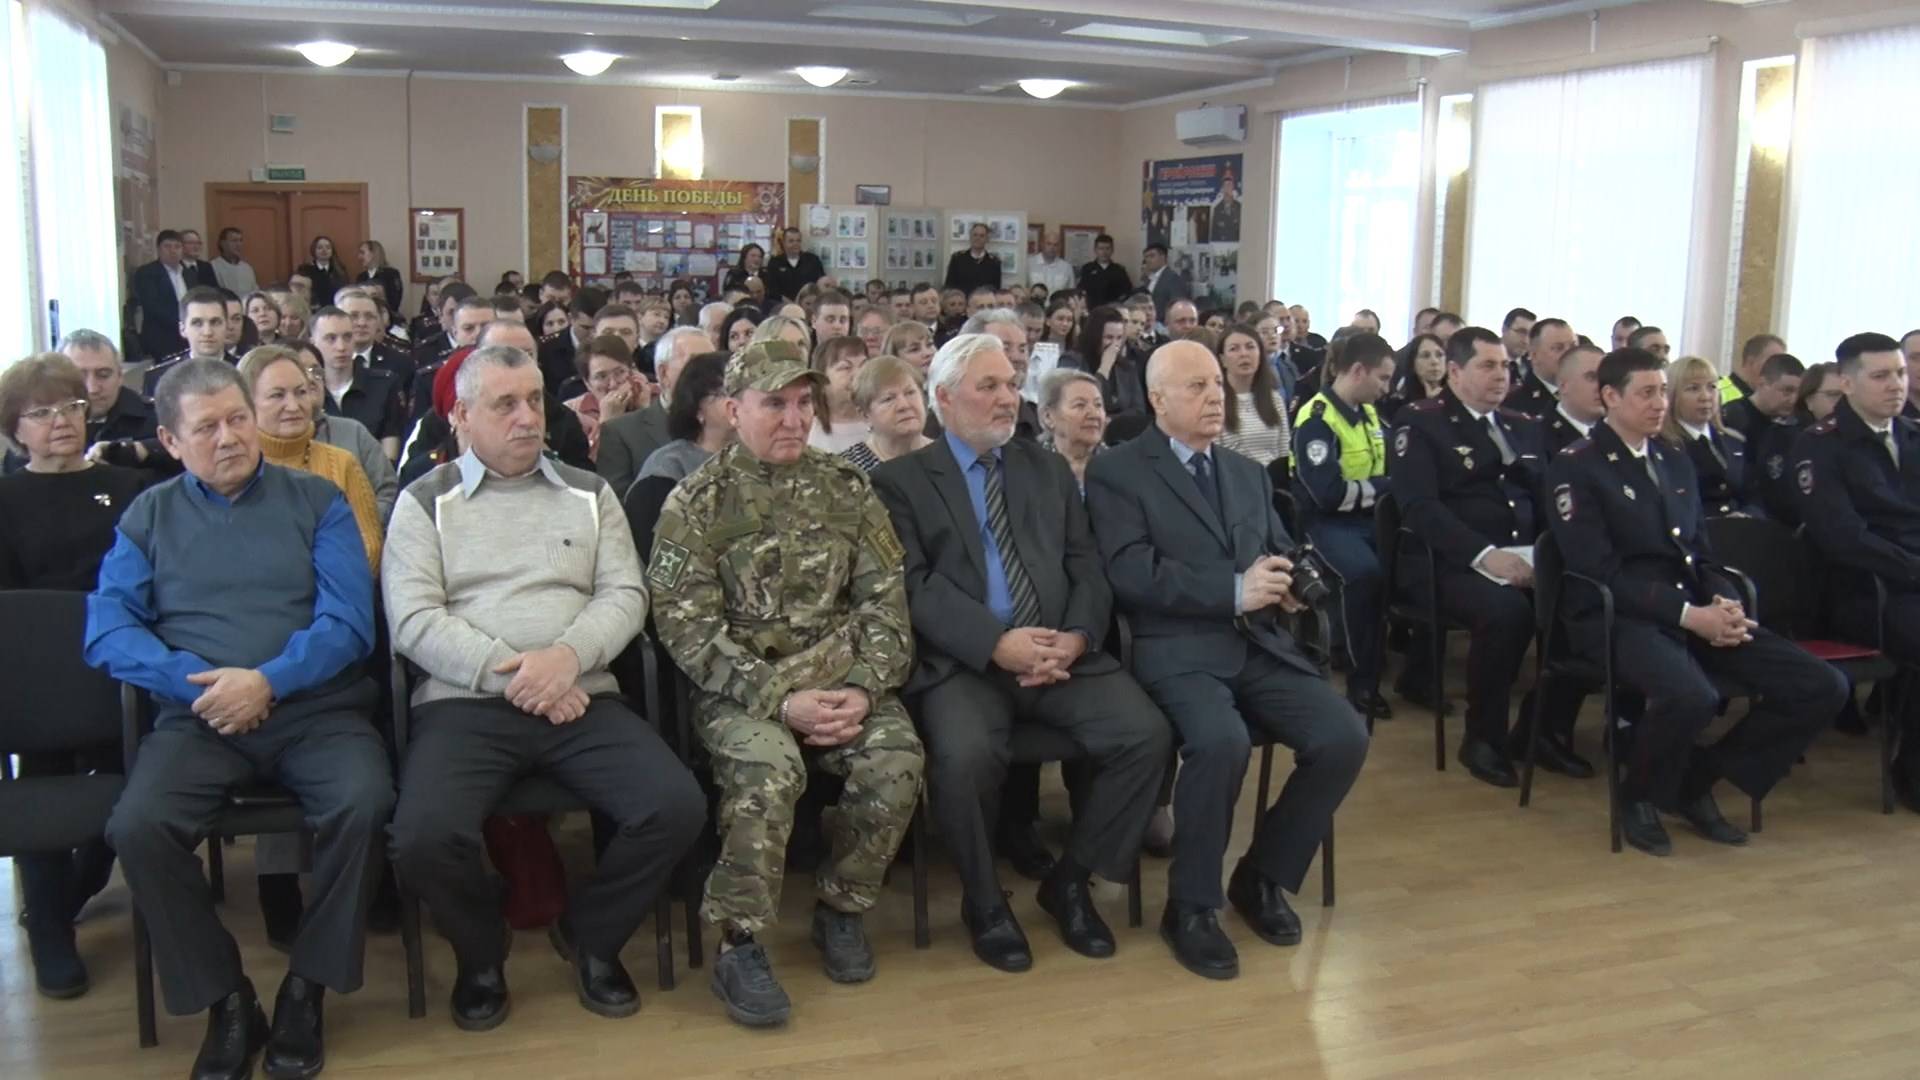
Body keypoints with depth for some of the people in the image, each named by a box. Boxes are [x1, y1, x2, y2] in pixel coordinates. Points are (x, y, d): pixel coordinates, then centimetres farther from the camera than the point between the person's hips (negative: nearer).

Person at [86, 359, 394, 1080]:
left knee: (363, 804, -31)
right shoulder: (147, 516, 14)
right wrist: (191, 681, -15)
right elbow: (107, 629, 2)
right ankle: (225, 999, -7)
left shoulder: (317, 501, 9)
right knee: (137, 827, -27)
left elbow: (349, 620, -2)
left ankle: (306, 987, -8)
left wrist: (267, 682, -16)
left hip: (315, 707, -1)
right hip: (197, 717, 1)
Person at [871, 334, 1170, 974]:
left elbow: (1086, 568, 12)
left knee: (1146, 734, -19)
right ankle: (985, 902, -4)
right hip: (962, 662, -4)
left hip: (1061, 654, 4)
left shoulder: (1050, 470, 20)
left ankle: (1071, 881, 4)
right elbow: (915, 586, -6)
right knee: (965, 756, -33)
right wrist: (997, 644, -20)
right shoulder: (901, 480, 6)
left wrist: (1075, 638, -9)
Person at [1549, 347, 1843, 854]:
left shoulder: (1676, 464, 20)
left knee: (1823, 687, -9)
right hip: (1617, 616, -7)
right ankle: (1640, 795, -6)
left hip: (1696, 610, 7)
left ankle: (1698, 779, 8)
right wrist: (1687, 615, -20)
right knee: (1691, 696, -38)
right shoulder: (1576, 467, -4)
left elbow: (1699, 554, 19)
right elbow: (1599, 571, -13)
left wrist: (1723, 602, -4)